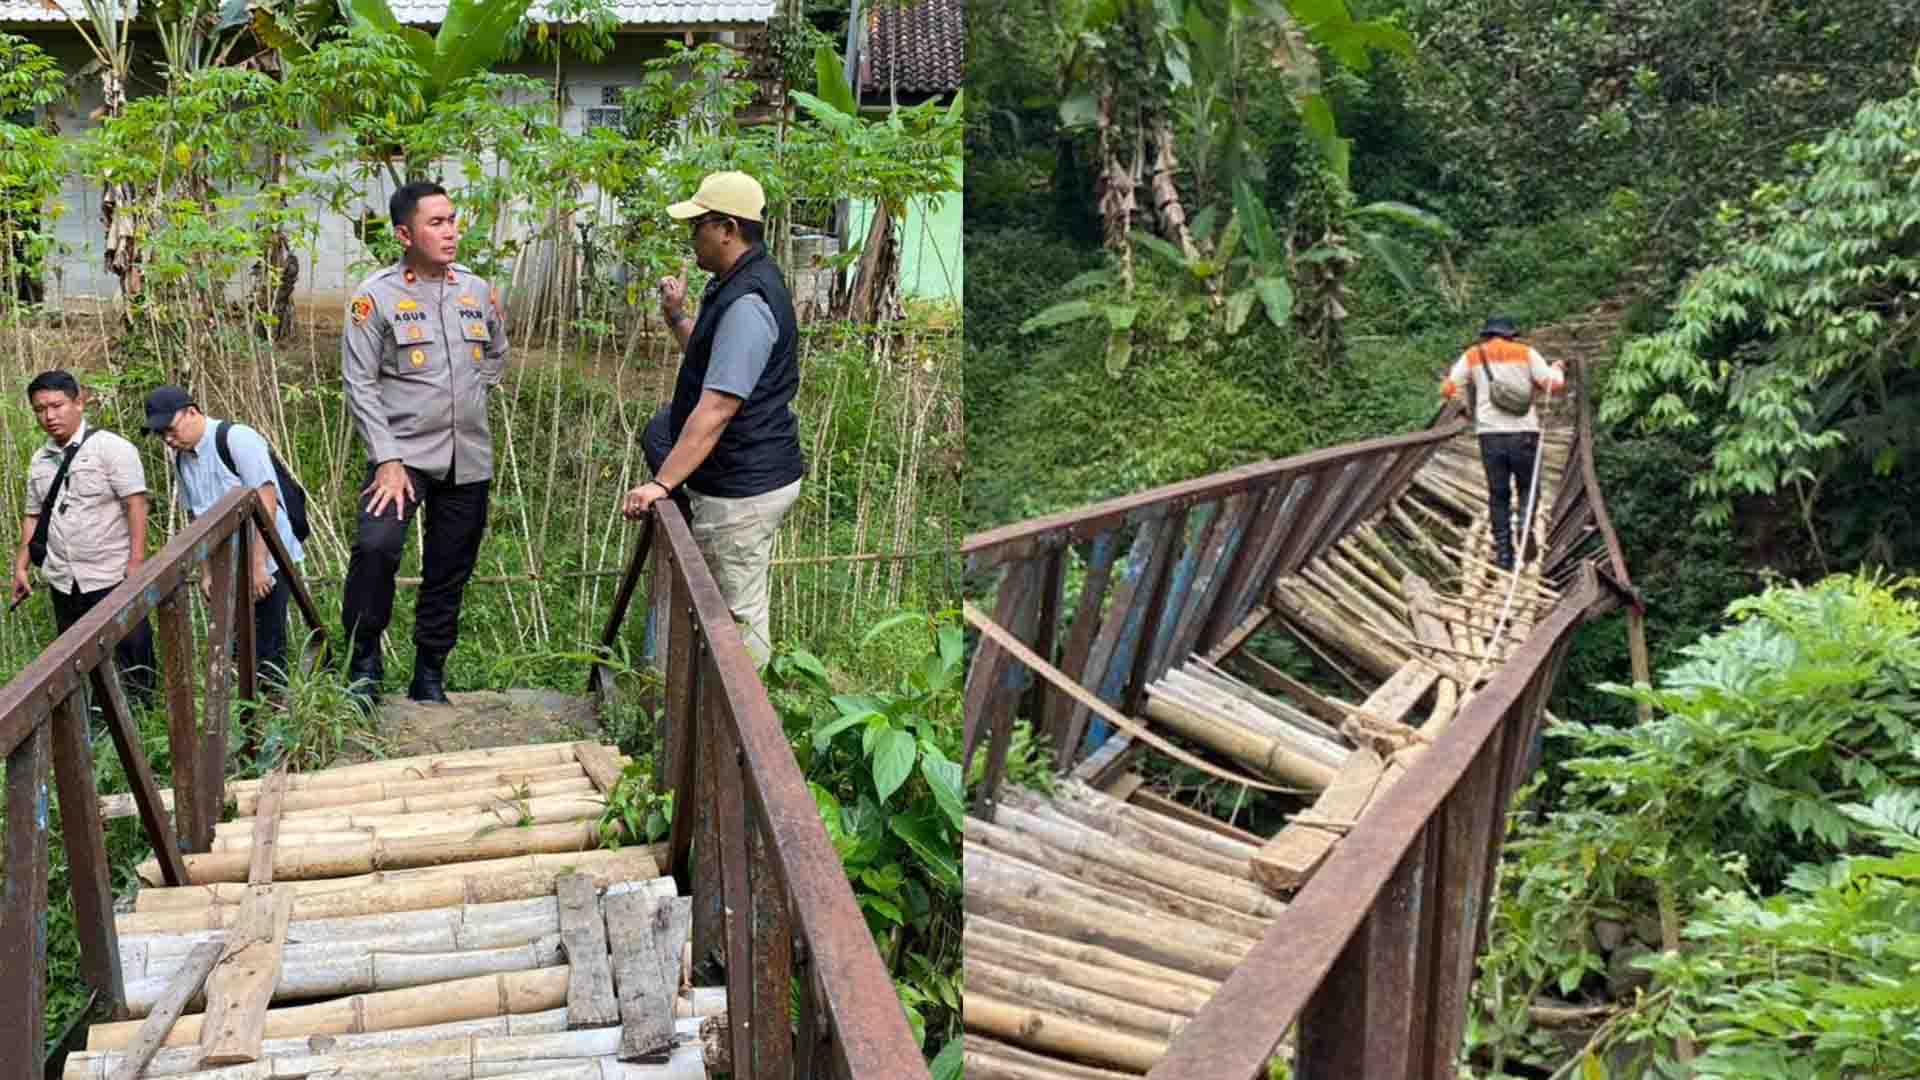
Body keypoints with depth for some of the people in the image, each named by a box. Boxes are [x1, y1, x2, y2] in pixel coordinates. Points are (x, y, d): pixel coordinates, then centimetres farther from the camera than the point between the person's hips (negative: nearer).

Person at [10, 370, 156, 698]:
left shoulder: (112, 448, -9)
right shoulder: (39, 461, 10)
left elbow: (136, 504, -14)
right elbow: (33, 516, 17)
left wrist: (136, 562, -20)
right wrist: (21, 566, 12)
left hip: (112, 577, -6)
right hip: (63, 582, 6)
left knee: (129, 655, 2)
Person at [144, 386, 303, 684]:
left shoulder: (237, 439, -14)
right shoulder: (182, 457, 8)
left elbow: (266, 502, -17)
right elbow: (196, 517, 17)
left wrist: (258, 565, -18)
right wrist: (205, 572, 15)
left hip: (267, 562, -6)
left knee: (268, 649, -5)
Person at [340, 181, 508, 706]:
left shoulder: (477, 290, 7)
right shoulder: (376, 296, -6)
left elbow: (496, 354, 26)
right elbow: (361, 385, -9)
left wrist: (469, 398, 13)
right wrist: (387, 460, -15)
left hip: (468, 458, 5)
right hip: (405, 451, -4)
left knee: (449, 573, 9)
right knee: (376, 544, -26)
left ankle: (429, 677, 24)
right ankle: (365, 661, -7)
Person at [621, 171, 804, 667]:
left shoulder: (747, 303, -24)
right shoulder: (736, 284, 11)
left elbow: (716, 409, -30)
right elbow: (714, 359, 28)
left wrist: (662, 483, -29)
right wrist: (677, 315, 12)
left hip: (742, 489, -11)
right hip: (752, 473, 11)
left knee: (739, 616, -2)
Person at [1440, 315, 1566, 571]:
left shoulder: (1472, 356, 8)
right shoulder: (1526, 352, 6)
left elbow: (1447, 390, 6)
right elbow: (1554, 384, 2)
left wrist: (1451, 374, 28)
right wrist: (1557, 369, 24)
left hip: (1491, 434, 1)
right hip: (1524, 433, -1)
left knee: (1498, 495, 9)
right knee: (1527, 489, 15)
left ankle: (1504, 555, 8)